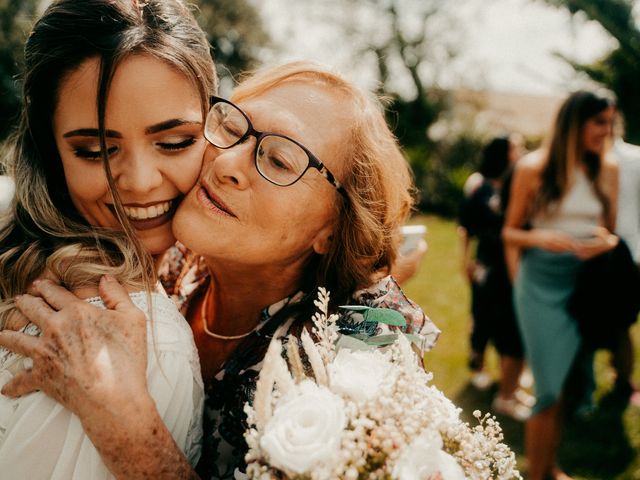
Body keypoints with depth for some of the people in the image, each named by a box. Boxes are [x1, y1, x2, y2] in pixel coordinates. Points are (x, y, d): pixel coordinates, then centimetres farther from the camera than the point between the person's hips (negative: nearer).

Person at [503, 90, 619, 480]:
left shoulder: (608, 169, 3)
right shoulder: (533, 168, -6)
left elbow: (612, 231, 11)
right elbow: (510, 233, -1)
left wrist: (608, 243, -12)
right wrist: (540, 237, -21)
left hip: (586, 283, 4)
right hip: (543, 284, -4)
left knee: (571, 383, 13)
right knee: (552, 388, -5)